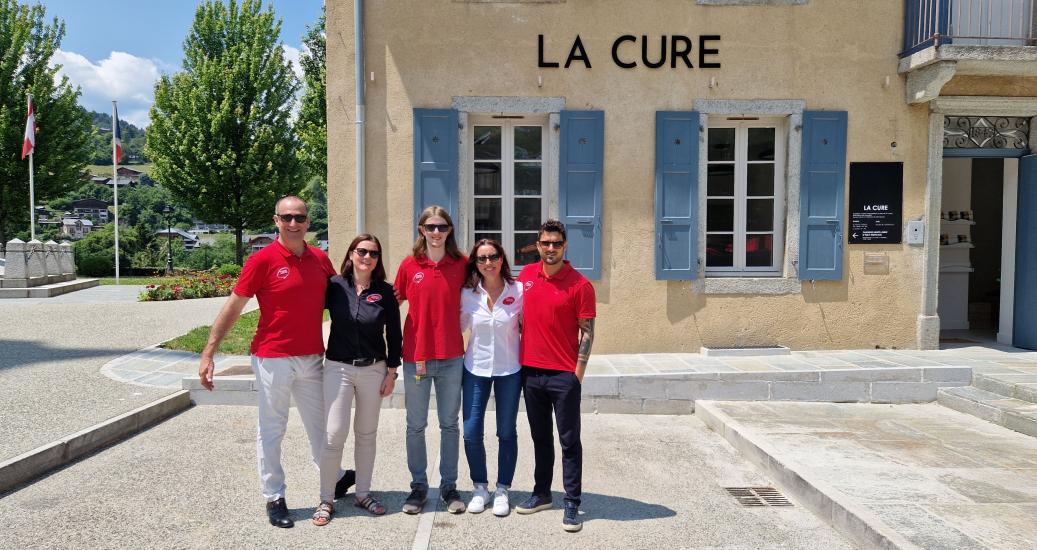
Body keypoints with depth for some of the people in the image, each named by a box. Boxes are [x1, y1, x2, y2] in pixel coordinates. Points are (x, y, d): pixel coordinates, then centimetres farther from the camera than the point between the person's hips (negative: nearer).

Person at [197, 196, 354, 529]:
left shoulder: (320, 259, 4)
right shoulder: (263, 260, -10)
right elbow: (232, 308, -8)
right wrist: (208, 354, -12)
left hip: (312, 358, 5)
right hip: (273, 359, -4)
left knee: (319, 424, 18)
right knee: (271, 430, 7)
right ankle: (274, 498, 19)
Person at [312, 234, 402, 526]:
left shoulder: (385, 291, -1)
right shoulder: (334, 285, -3)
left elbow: (394, 334, 2)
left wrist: (391, 371, 1)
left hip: (374, 369, 1)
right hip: (338, 368, -1)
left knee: (367, 434, 11)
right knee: (334, 434, -4)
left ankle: (363, 493, 25)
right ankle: (326, 500, 10)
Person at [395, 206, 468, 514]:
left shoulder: (461, 264, 0)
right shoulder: (409, 265, -2)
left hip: (451, 356, 1)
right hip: (416, 355, 0)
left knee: (449, 424, 10)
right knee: (416, 425, 9)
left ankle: (449, 486, 23)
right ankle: (418, 486, 24)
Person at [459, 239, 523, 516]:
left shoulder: (518, 291, -7)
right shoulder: (468, 293, -3)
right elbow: (458, 327, 8)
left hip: (509, 369, -1)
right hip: (475, 369, 1)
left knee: (506, 432, 8)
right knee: (471, 433, 1)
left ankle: (502, 490, 25)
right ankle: (480, 488, 22)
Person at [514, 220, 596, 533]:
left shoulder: (580, 284, -9)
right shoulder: (526, 275, 5)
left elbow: (587, 333, -7)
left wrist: (578, 374, -11)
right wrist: (518, 359, 13)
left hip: (564, 375, -5)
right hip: (531, 371, 5)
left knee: (569, 441, 2)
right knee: (540, 437, 17)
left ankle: (572, 504, 11)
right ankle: (541, 494, 30)